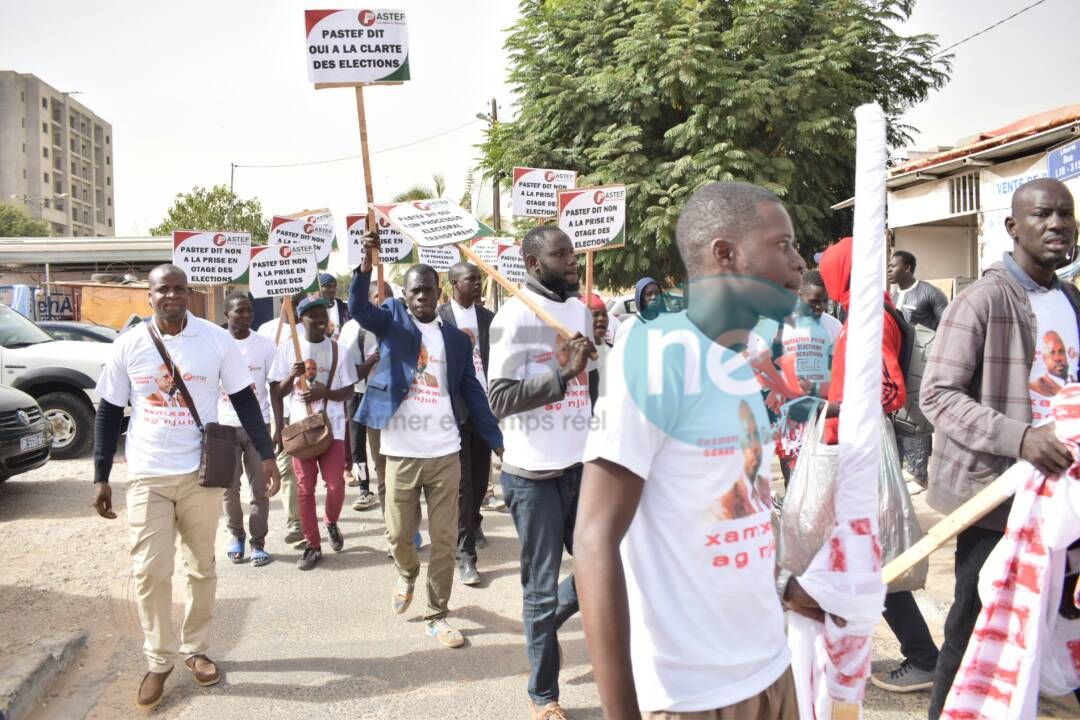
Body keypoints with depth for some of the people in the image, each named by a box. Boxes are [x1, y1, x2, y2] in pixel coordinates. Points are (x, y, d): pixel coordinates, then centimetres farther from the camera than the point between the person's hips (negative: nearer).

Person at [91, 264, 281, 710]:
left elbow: (244, 400, 1)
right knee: (149, 571, 0)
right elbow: (109, 412, 4)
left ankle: (196, 649, 29)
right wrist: (101, 477, 3)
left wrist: (266, 455, -4)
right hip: (147, 476, 0)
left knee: (201, 567, 11)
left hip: (202, 473, 0)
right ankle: (159, 660, 19)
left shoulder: (216, 340, -5)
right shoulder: (128, 346, -2)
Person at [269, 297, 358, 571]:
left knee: (335, 485, -4)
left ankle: (331, 523, 27)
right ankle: (312, 545, 14)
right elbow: (278, 392, 5)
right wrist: (292, 375, -16)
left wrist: (325, 393, -17)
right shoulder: (288, 349, 1)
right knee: (305, 488, 2)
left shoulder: (337, 349, 0)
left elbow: (348, 390, 1)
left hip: (332, 427, 0)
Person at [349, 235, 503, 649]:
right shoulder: (392, 320, 2)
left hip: (445, 454, 2)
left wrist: (498, 441, 3)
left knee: (445, 539, 6)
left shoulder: (457, 339, 7)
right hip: (401, 453, -1)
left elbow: (473, 393, 9)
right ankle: (407, 574, 41)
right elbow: (358, 308, -19)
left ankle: (437, 616, 20)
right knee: (399, 534, 8)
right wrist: (367, 262, -36)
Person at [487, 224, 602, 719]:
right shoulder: (514, 317, -11)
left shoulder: (581, 311, 9)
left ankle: (542, 617, 37)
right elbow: (500, 399, -17)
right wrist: (563, 374, -20)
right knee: (542, 585, 6)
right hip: (533, 472, -6)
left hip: (582, 463, 6)